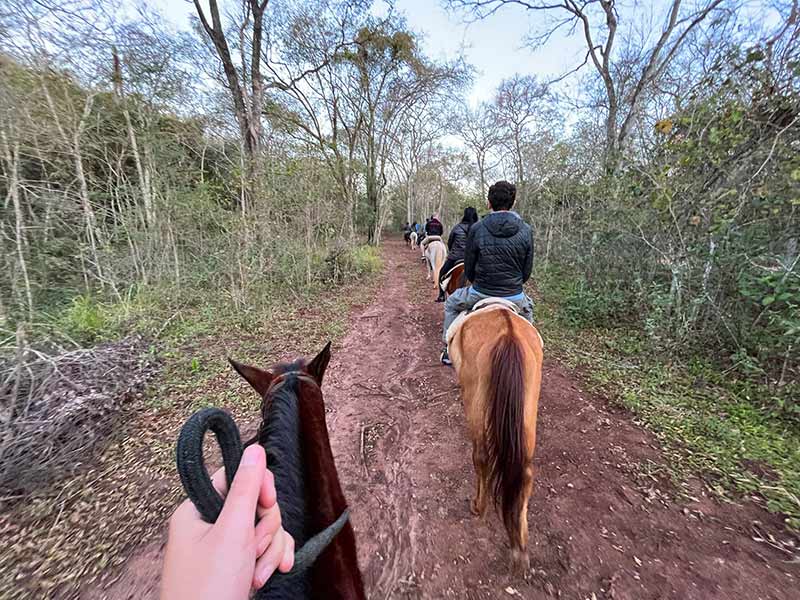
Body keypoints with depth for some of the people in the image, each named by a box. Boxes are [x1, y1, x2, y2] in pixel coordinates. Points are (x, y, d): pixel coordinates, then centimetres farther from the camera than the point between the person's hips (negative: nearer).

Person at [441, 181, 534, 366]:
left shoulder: (477, 228, -9)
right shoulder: (526, 230, -3)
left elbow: (468, 268, -2)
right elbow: (527, 270, 3)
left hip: (480, 294, -2)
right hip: (514, 297, 2)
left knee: (451, 304, 27)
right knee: (527, 309, 38)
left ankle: (449, 351, 30)